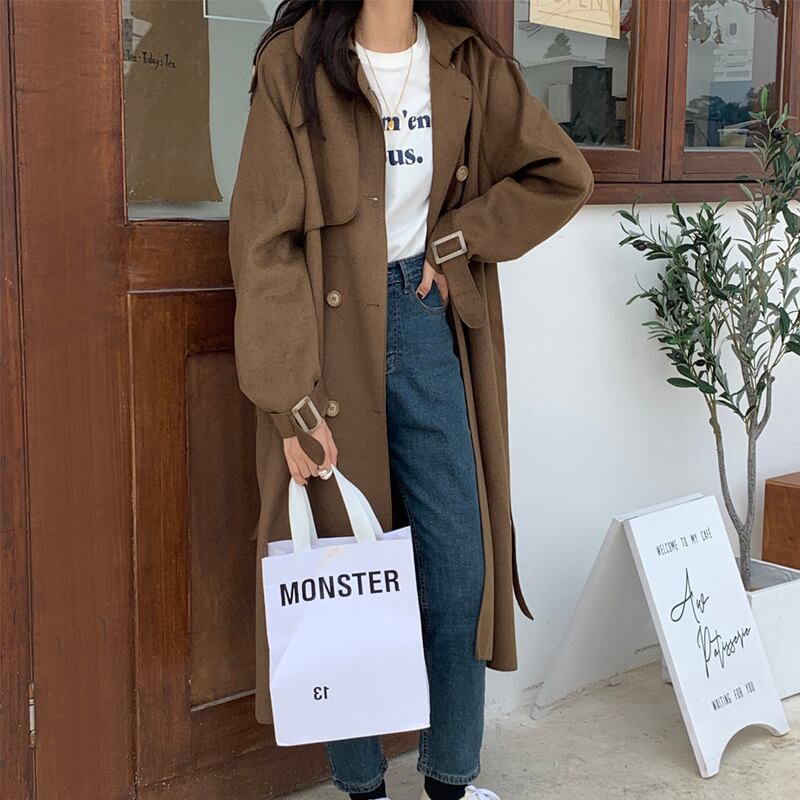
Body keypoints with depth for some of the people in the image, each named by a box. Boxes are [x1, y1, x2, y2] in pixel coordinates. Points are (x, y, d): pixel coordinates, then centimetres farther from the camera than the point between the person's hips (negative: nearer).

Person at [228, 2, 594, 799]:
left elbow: (563, 176, 11)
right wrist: (292, 399, -17)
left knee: (461, 562, 4)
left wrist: (454, 243, -1)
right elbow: (265, 241, -11)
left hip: (429, 323, 4)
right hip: (331, 333, -3)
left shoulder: (467, 64, 5)